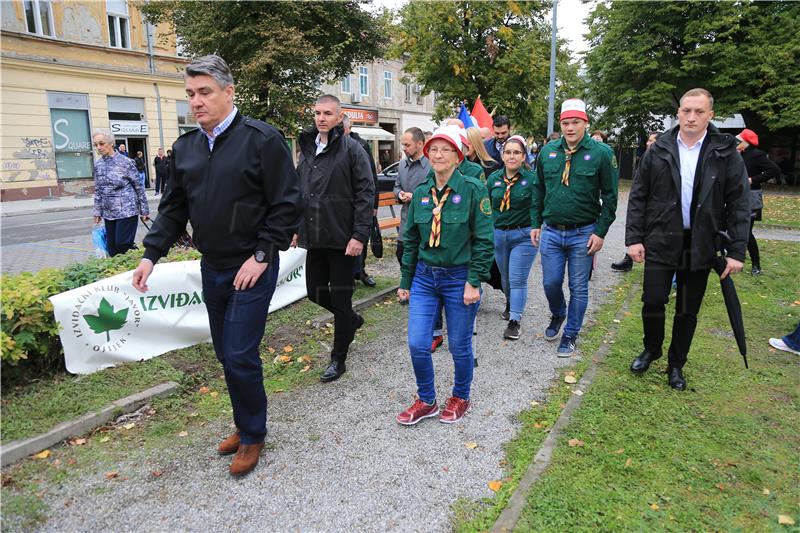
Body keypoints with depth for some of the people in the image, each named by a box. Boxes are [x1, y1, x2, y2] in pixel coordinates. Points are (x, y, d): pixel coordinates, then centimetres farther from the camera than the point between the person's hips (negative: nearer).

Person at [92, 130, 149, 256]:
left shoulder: (126, 162, -9)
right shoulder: (98, 165, 6)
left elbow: (139, 187, -5)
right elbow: (98, 190, 15)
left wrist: (144, 210, -4)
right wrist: (97, 211, 13)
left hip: (127, 211, -5)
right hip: (108, 213, 6)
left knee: (123, 246, -9)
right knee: (112, 249, 7)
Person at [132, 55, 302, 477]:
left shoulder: (262, 139, -10)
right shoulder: (185, 148, 9)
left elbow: (287, 205, -12)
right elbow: (174, 208, 14)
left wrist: (261, 256, -16)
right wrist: (151, 253, 4)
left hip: (251, 269, -6)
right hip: (212, 268, 7)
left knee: (240, 355, -4)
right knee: (226, 355, 14)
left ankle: (252, 437, 18)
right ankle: (245, 426, 33)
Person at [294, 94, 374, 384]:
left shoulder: (351, 148, -7)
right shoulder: (307, 148, 12)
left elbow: (366, 194, -12)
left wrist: (360, 234, -18)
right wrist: (297, 226, 15)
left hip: (342, 238, -6)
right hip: (314, 238, 6)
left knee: (340, 297, 3)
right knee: (315, 292, 12)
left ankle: (338, 359, 18)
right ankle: (352, 319, 40)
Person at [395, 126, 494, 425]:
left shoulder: (473, 190, -9)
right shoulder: (420, 193, 4)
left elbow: (483, 240, -10)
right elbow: (411, 240, 11)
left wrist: (474, 282, -15)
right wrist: (405, 281, 12)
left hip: (459, 279, -4)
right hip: (424, 277, 4)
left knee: (459, 347, 10)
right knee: (417, 344, 1)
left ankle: (460, 398, 35)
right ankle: (426, 401, 24)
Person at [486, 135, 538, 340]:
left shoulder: (532, 179, -10)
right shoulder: (493, 179, 2)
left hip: (524, 235, -4)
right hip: (498, 234, 4)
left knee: (518, 279, -5)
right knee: (505, 277, 19)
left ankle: (514, 321, 1)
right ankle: (510, 304, 46)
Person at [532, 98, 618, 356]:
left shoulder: (601, 153, -7)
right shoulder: (548, 151, 4)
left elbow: (610, 196, -5)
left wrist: (600, 232, -10)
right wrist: (536, 224, 10)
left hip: (583, 234, -3)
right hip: (551, 232, 3)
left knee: (578, 288, 7)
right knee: (550, 283, 9)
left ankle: (570, 334, 23)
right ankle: (557, 315, 39)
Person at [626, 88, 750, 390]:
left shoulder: (726, 153, -2)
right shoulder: (658, 151, 0)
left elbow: (738, 205, -1)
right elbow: (638, 197, 2)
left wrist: (737, 251, -6)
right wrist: (634, 238, -4)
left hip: (700, 247, 1)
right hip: (660, 242, 0)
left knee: (688, 311, 10)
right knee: (652, 301, -1)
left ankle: (676, 365, 29)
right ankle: (651, 349, 27)